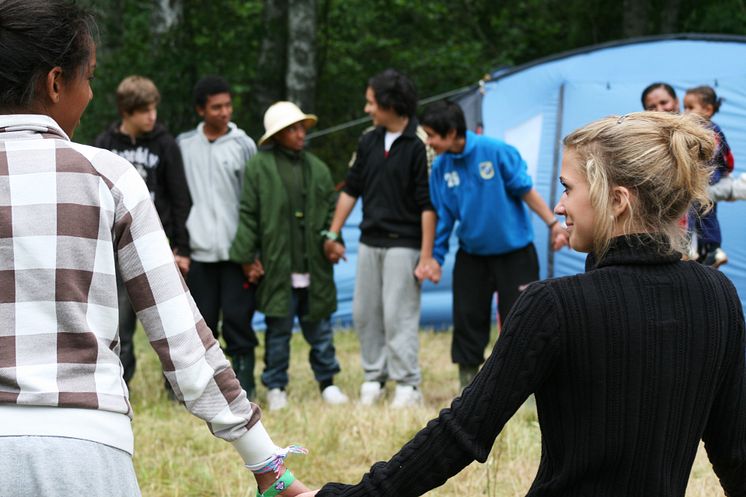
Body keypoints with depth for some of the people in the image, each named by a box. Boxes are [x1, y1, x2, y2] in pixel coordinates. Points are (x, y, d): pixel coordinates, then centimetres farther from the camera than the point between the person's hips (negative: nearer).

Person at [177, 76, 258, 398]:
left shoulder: (243, 145, 3)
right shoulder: (184, 145, 7)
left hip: (236, 250, -2)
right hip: (200, 250, 2)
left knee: (237, 317, -2)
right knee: (201, 321, 4)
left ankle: (243, 381, 5)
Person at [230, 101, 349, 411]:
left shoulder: (317, 168, 10)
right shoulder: (259, 166, -2)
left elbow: (332, 208, 17)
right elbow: (247, 214, -2)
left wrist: (331, 238, 0)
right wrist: (247, 256, -6)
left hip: (314, 267, 3)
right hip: (277, 267, -3)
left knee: (319, 327, 8)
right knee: (278, 329, 4)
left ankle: (327, 383, 19)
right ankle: (276, 388, 14)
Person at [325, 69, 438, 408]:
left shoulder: (419, 144, -13)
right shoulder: (369, 142, 9)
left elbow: (428, 204, -13)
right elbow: (351, 189, 17)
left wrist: (426, 256, -15)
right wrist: (333, 234, 15)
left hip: (403, 244, -7)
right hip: (370, 242, 7)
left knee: (399, 316, -7)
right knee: (364, 313, 9)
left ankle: (408, 385, 0)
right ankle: (374, 377, 21)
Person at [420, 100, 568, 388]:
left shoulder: (495, 151, -17)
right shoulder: (441, 167, -4)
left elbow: (526, 190, -11)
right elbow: (441, 216, 3)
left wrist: (553, 224, -11)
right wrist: (435, 257, 2)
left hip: (514, 252, -4)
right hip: (471, 255, 4)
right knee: (467, 320, 3)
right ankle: (468, 386, 14)